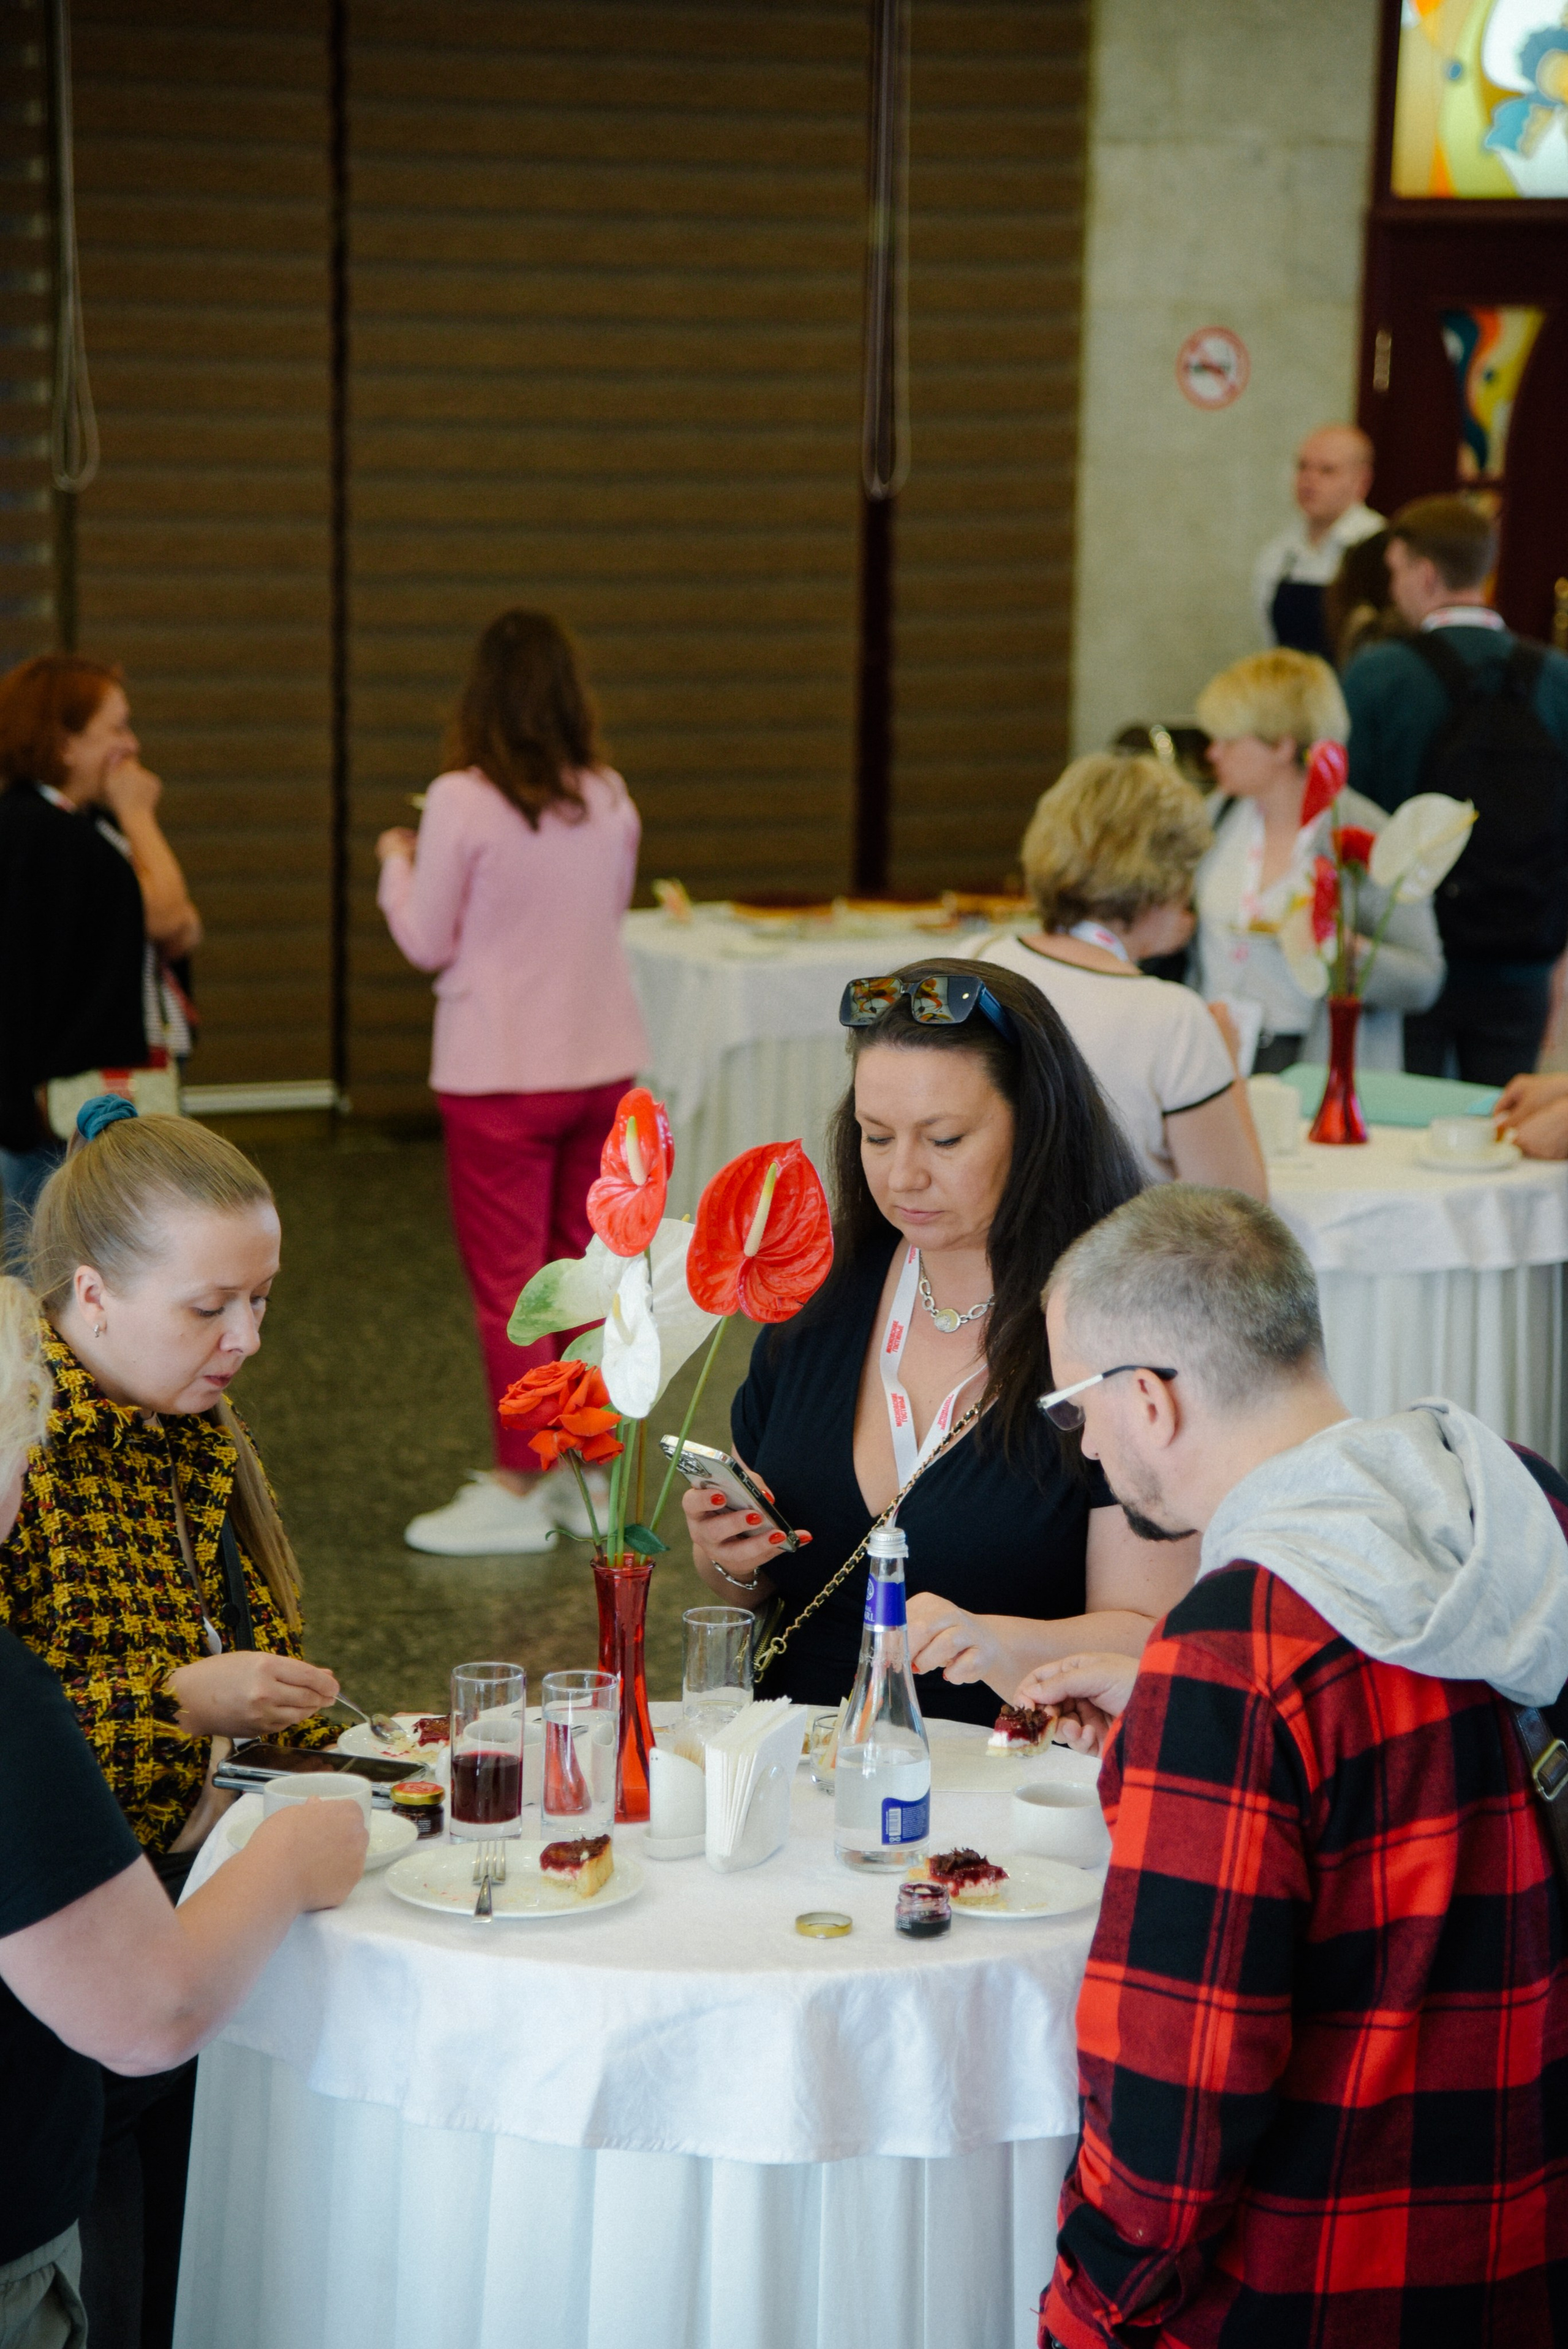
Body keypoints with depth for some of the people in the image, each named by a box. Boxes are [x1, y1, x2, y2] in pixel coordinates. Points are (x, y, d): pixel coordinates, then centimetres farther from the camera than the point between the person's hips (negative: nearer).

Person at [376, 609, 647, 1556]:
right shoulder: (611, 800, 0)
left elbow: (427, 942, -8)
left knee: (508, 1281, 2)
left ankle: (518, 1489, 7)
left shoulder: (463, 804, -15)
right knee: (586, 1271, 15)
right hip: (603, 1062, 5)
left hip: (501, 1073, -5)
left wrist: (397, 862, 10)